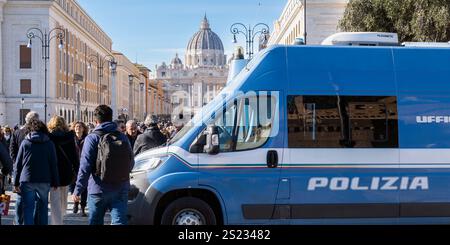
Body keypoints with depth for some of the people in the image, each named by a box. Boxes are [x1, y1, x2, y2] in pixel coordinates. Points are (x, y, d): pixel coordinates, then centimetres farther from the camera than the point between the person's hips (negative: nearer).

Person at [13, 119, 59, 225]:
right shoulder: (49, 144, 4)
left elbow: (18, 164, 0)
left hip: (27, 181, -1)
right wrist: (55, 183, 7)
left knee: (28, 209, 2)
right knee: (43, 208, 12)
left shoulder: (25, 143, 1)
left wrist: (16, 182, 4)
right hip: (44, 181, 1)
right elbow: (54, 164, 3)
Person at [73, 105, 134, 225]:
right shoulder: (123, 137, 5)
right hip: (121, 189, 3)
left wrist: (77, 190, -11)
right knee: (119, 221, -1)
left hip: (98, 190, -3)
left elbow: (85, 167, -14)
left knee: (95, 221, 11)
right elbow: (131, 164, 12)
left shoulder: (92, 138, -9)